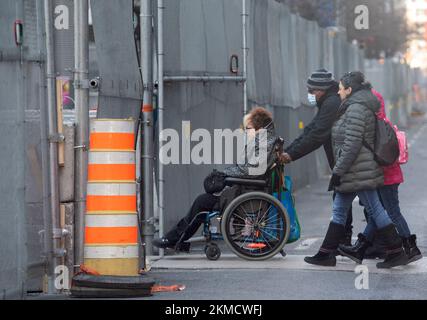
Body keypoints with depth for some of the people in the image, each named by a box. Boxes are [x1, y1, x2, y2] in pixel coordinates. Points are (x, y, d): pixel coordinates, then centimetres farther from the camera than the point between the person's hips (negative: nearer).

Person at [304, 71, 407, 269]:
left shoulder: (356, 109, -16)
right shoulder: (355, 107, 16)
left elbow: (352, 145, -22)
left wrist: (338, 172, -20)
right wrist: (340, 172, 22)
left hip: (358, 172, -11)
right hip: (353, 175, 11)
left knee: (375, 210, -5)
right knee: (339, 210, 12)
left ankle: (396, 253, -1)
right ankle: (326, 254, 17)